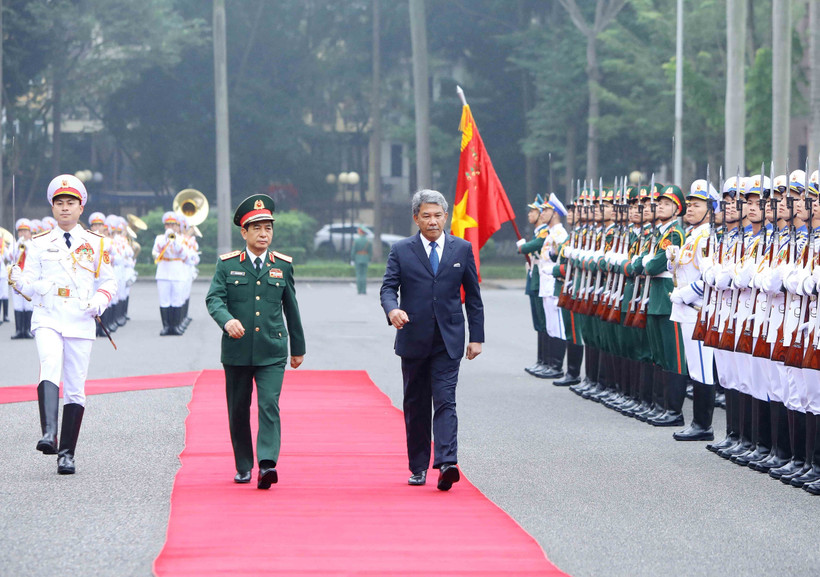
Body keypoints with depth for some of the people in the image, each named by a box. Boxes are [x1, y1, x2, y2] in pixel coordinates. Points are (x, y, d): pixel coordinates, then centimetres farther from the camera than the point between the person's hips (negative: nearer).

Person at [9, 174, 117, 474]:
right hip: (47, 319, -1)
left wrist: (99, 301, -5)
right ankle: (49, 434, -41)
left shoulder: (95, 243, 10)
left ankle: (67, 453, 10)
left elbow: (109, 282, 14)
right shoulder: (39, 244, 9)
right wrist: (18, 280, -13)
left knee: (75, 390, 2)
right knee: (50, 369, -27)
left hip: (80, 323, 2)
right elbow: (30, 286, 9)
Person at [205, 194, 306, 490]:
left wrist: (298, 347, 20)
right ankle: (243, 467, 22)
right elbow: (213, 298, -7)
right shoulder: (227, 264, 4)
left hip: (272, 352, -1)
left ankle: (267, 464, -25)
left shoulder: (283, 265, 8)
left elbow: (291, 307, 15)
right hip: (236, 351, 1)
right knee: (238, 410, 9)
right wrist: (227, 320, -28)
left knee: (269, 405, -16)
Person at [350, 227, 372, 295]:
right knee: (364, 274, 5)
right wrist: (369, 260, 13)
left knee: (358, 274, 1)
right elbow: (371, 252, 4)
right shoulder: (368, 241, 1)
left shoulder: (356, 240, -8)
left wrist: (352, 260, 0)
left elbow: (353, 251, -7)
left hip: (358, 259, -2)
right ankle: (364, 290, 1)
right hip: (365, 260, 2)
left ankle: (359, 290, 0)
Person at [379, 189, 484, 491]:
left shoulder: (462, 249, 7)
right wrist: (392, 309, -26)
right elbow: (388, 287, -2)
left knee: (445, 401, -13)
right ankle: (418, 467, 17)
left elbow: (473, 296, 10)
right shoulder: (401, 250, 4)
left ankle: (447, 463, -24)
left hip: (448, 340, -1)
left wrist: (477, 337, 6)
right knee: (416, 405, 8)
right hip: (413, 339, 1)